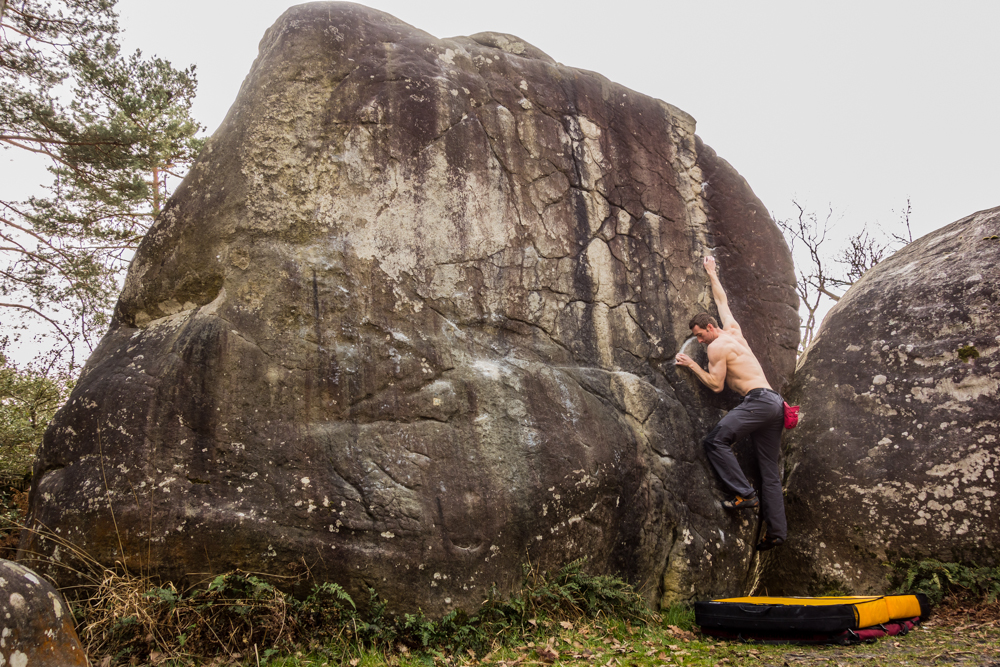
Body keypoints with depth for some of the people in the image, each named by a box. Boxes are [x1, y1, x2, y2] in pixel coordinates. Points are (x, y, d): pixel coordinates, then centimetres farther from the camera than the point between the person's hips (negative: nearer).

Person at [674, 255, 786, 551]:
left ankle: (744, 493, -19)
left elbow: (716, 385, -4)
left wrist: (692, 365, 3)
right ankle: (776, 531, 3)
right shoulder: (734, 330, 19)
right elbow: (721, 300, 35)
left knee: (715, 441, -16)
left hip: (758, 401, -9)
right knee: (770, 470, 5)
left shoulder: (717, 347, -4)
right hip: (775, 402, 9)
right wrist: (712, 274, 45)